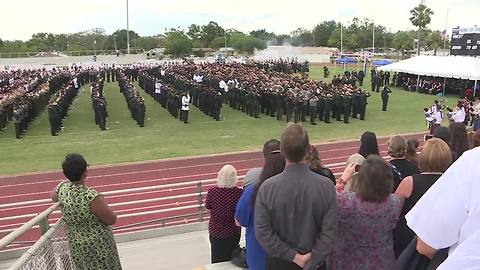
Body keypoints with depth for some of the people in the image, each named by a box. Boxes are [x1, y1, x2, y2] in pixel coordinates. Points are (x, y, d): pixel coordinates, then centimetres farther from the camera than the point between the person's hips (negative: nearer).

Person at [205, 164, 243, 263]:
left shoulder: (212, 191, -19)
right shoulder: (239, 192, -22)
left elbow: (208, 207, -3)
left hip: (216, 232, 0)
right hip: (233, 232, 0)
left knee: (218, 261, 20)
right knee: (231, 258, 23)